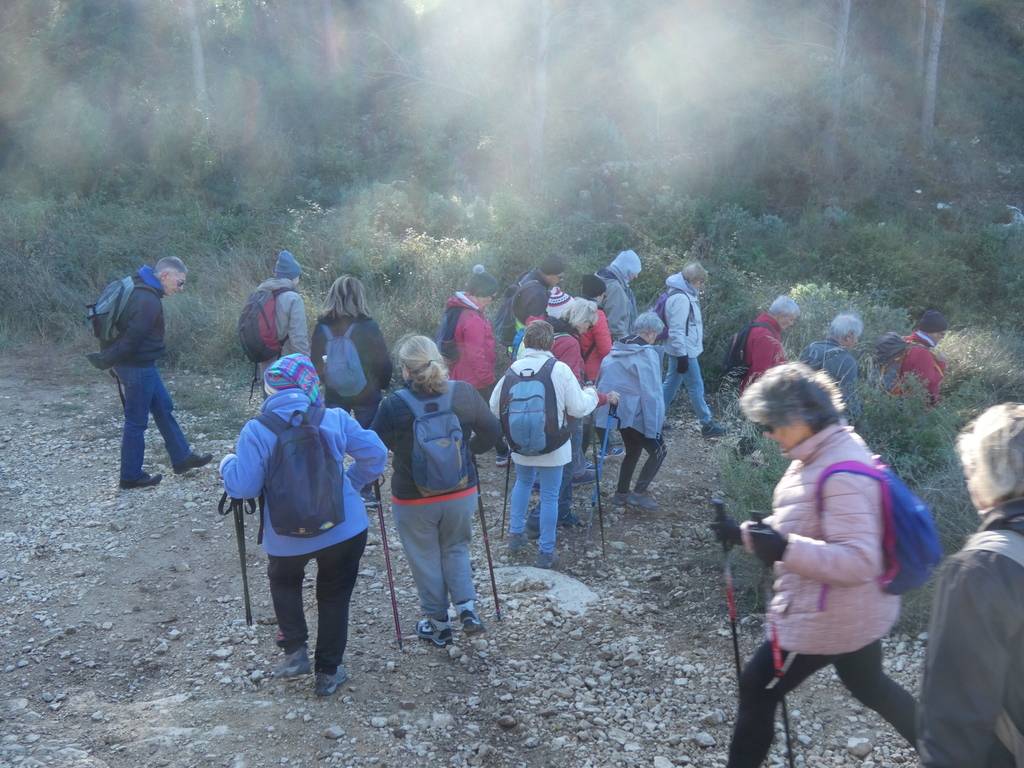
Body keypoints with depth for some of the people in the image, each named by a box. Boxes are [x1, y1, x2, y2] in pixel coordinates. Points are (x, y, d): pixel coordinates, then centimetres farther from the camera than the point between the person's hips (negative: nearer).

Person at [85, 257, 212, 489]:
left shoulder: (141, 289, 8)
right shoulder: (148, 301, -25)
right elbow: (131, 339, -26)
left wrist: (108, 358, 11)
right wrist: (106, 361, -15)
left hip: (143, 365, 10)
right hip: (137, 368, -10)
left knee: (164, 408, 18)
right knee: (136, 422, 3)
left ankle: (182, 458, 30)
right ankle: (131, 476, 17)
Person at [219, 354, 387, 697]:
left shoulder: (256, 431, -14)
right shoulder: (335, 419, -8)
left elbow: (242, 487, -14)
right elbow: (375, 453, -4)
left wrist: (227, 463, 6)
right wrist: (353, 483, 12)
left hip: (286, 538, 0)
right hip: (344, 530, 1)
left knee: (284, 583, 30)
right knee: (334, 596, 19)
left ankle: (295, 650, 21)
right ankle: (327, 673, 26)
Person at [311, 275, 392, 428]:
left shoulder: (322, 327, -6)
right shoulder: (368, 327, -15)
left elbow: (316, 362, 1)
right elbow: (383, 362, -8)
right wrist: (382, 384, 10)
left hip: (334, 394, 3)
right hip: (366, 394, -3)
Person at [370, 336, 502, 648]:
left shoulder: (393, 405, -20)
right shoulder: (464, 393, -11)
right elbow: (492, 431, 1)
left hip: (413, 499, -3)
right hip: (461, 493, 3)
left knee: (425, 559, 16)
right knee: (456, 549, 25)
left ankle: (438, 624, 27)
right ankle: (467, 608, 14)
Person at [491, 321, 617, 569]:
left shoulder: (513, 369, -5)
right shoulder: (559, 369, -15)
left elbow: (494, 407, 0)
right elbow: (579, 408, -12)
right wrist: (592, 394, 8)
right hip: (552, 447, -3)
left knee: (522, 483, 27)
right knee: (549, 496, 7)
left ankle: (515, 535, 33)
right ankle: (545, 553, 14)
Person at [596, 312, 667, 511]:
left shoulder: (617, 349, 9)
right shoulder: (648, 354, -15)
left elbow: (602, 380, 14)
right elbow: (651, 392, -17)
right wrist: (654, 425, -15)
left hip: (614, 410, 8)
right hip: (634, 412, -8)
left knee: (633, 450, 24)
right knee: (658, 450, 7)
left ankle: (621, 493, 28)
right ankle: (639, 492, 1)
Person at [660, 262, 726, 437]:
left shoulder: (686, 294, 10)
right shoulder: (680, 298, -22)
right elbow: (676, 331, -25)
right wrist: (682, 356, -24)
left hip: (684, 351, 10)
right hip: (684, 352, -10)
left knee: (670, 384, 15)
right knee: (696, 387, 0)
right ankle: (707, 424, 10)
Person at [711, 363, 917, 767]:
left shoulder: (842, 472, -27)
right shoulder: (820, 456, 4)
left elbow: (858, 560, -30)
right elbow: (804, 530, 15)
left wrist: (785, 549, -38)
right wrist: (745, 533, 3)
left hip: (829, 616, -10)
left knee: (757, 687, 4)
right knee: (869, 686, 29)